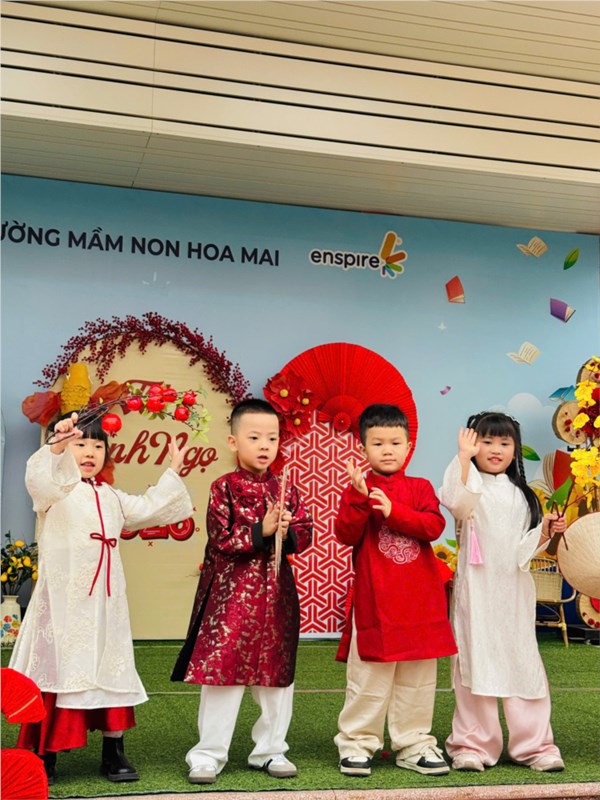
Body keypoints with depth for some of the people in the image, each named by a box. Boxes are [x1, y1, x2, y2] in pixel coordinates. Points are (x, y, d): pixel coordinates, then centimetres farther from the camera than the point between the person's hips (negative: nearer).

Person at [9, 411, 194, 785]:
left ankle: (114, 753, 19)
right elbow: (39, 480, -28)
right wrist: (57, 446, -46)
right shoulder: (55, 491, -4)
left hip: (106, 601, 6)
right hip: (63, 601, -6)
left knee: (111, 670, 8)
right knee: (59, 669, -4)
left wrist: (173, 472, 25)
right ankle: (44, 757, 9)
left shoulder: (111, 497, 17)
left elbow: (147, 509, 27)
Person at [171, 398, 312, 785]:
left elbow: (305, 534, 3)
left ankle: (270, 749, 26)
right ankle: (209, 754, 11)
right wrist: (260, 531, -21)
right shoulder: (224, 488, -5)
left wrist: (286, 532, -16)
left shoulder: (286, 490, 7)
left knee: (277, 673, 11)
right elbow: (221, 539, -13)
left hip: (276, 593, 4)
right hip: (231, 591, -4)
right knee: (222, 670, 0)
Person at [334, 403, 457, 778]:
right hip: (375, 599, -2)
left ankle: (414, 744, 22)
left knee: (418, 676, 11)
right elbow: (346, 536, -10)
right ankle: (358, 743, 15)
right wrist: (359, 499, -23)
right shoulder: (358, 489, 1)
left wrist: (392, 510, -20)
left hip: (420, 598, 3)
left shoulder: (420, 488, 6)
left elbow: (434, 526, -10)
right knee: (369, 675, 3)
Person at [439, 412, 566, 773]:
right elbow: (454, 499, -28)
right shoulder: (472, 486, -2)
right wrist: (464, 456, -28)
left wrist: (547, 529, -1)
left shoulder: (520, 493, 14)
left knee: (523, 660, 6)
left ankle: (534, 743, 15)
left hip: (515, 590, 4)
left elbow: (526, 546, 16)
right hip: (477, 590, -4)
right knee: (477, 660, 0)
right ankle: (474, 744, 10)